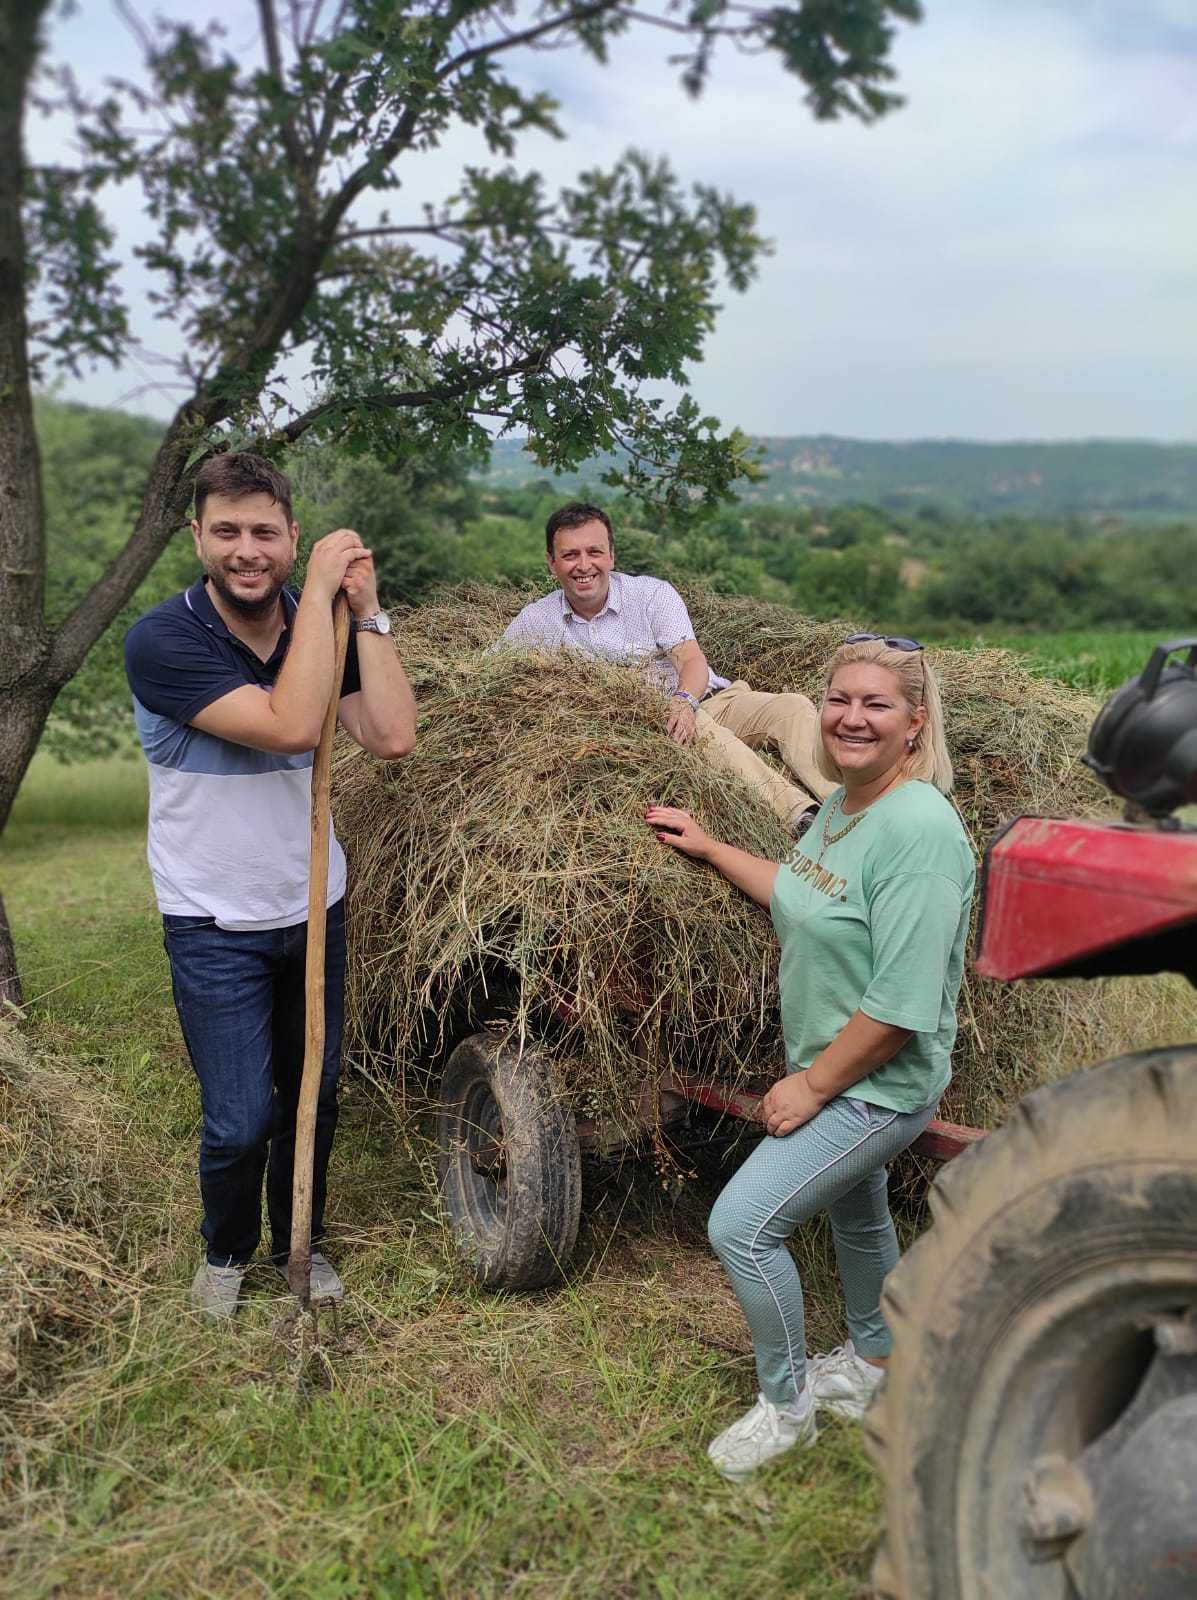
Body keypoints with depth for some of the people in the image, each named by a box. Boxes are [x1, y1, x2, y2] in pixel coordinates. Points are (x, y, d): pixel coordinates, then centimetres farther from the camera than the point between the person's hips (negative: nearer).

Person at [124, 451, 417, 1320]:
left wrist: (364, 610, -18)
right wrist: (321, 594, -27)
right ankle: (227, 1251, 30)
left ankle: (299, 1242, 39)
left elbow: (392, 736, -18)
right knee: (240, 1121, -1)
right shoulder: (163, 640, -19)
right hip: (215, 927, -4)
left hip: (315, 908, 4)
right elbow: (290, 726, -32)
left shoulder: (318, 627, -3)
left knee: (313, 1096, 15)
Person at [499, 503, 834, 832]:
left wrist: (684, 701, -33)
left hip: (703, 701, 2)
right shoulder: (536, 621, 7)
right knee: (701, 730, -36)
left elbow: (693, 660, -9)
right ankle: (800, 816, -51)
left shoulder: (652, 594, 2)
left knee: (791, 706, -24)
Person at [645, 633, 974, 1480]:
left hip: (876, 1087, -9)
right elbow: (804, 898, 18)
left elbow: (902, 1006, -29)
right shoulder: (839, 805, 0)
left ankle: (785, 1404, 15)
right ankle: (872, 1364, 52)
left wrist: (812, 1085, -19)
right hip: (832, 1073, 9)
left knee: (743, 1226, -9)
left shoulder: (920, 828, -28)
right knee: (857, 1216, 27)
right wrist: (710, 848, 16)